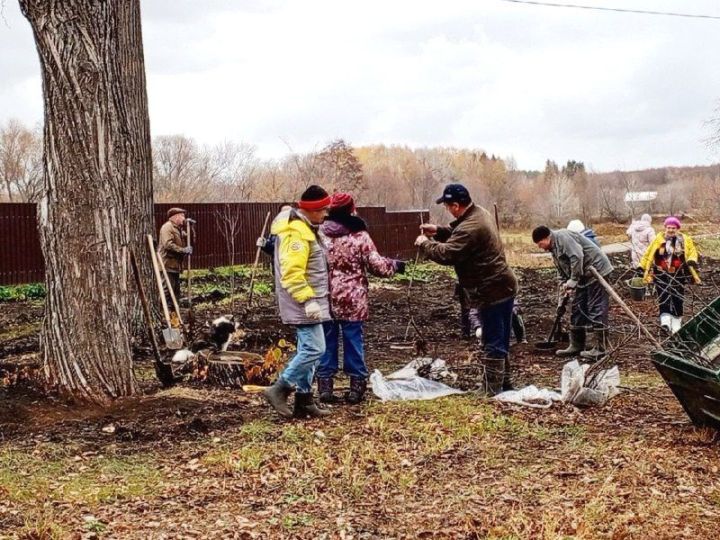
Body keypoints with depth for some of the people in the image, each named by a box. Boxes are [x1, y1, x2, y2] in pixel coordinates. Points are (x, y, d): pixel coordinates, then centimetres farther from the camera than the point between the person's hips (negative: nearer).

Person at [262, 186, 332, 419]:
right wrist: (307, 300, -28)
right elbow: (292, 272, -26)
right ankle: (279, 389, -5)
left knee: (308, 350, 12)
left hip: (309, 301, 11)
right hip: (304, 303, -11)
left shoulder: (304, 227, 16)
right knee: (314, 349, -11)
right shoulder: (296, 232, -18)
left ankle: (304, 401, 17)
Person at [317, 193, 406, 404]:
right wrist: (395, 265, 11)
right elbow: (377, 266, -6)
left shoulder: (320, 234, -1)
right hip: (352, 301, -2)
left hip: (326, 300, 2)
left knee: (327, 342, 10)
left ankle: (325, 387, 13)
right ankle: (356, 386, 14)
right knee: (353, 342, 8)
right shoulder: (360, 236, -8)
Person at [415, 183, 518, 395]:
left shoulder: (471, 227, -25)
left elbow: (446, 254, -27)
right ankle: (505, 384, 31)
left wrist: (425, 243, -11)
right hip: (504, 286, 10)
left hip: (491, 292, -10)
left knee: (493, 344, -5)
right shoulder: (480, 213, 9)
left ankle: (492, 393, 0)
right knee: (501, 341, 20)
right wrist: (438, 231, 8)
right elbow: (459, 235, 23)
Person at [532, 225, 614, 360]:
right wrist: (565, 286, 9)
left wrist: (573, 281, -21)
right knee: (577, 310, 12)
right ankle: (576, 345, 20)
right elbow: (562, 272, 19)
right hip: (583, 276, 11)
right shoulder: (554, 248, 16)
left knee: (597, 310, -8)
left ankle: (600, 349, -5)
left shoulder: (563, 237, -16)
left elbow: (577, 257, -26)